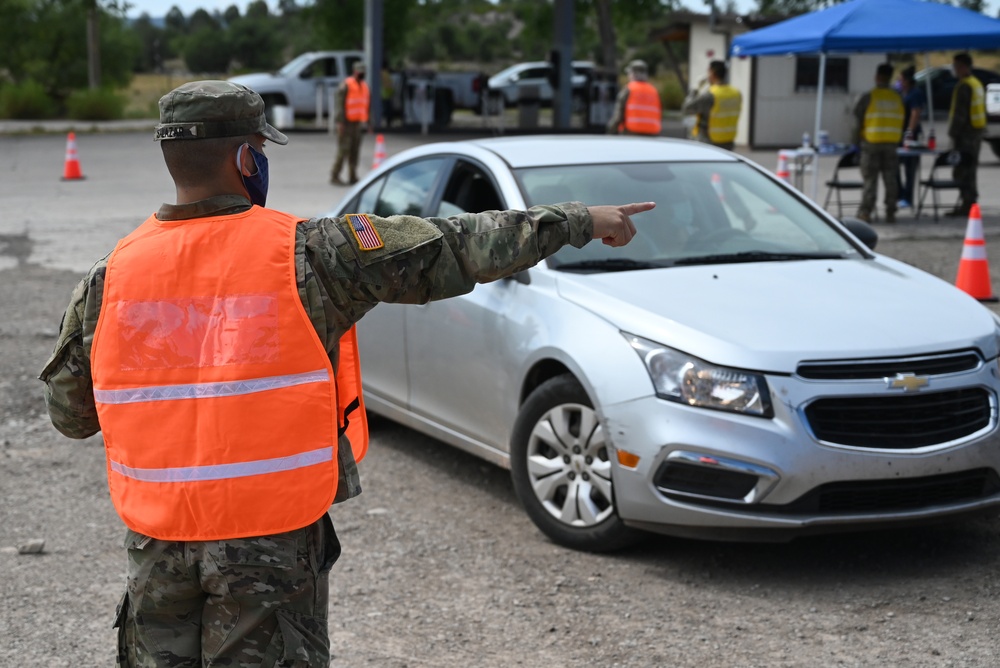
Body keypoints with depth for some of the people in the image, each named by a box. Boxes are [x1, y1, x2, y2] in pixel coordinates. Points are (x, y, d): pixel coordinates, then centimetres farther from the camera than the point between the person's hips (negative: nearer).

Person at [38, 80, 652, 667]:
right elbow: (456, 249, -7)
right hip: (274, 540, -3)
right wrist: (581, 221, 2)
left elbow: (68, 411, 7)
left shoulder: (112, 275, -3)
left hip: (157, 545, 3)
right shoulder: (306, 255, -11)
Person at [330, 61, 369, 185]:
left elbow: (367, 105, 19)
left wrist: (366, 122, 14)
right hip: (346, 122, -7)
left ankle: (353, 177, 9)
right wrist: (340, 123, -19)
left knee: (355, 150, 5)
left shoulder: (364, 87, 14)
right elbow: (340, 105, -14)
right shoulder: (345, 85, -9)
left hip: (356, 123, 7)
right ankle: (335, 176, -6)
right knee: (343, 149, -10)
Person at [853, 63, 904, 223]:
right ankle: (890, 213, 9)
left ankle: (865, 212, -6)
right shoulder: (897, 98, 5)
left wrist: (857, 142, 6)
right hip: (892, 144, 3)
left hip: (871, 143, -3)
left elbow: (858, 120, -3)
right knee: (891, 180, 8)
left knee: (870, 179, 0)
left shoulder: (868, 97, -6)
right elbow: (901, 122, 8)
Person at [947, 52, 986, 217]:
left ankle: (967, 205, -8)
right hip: (976, 132, 10)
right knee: (969, 169, 15)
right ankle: (968, 204, 20)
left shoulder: (964, 87, -16)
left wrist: (953, 133, -17)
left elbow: (960, 113, -20)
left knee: (962, 171, -7)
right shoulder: (977, 84, 16)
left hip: (965, 134, -10)